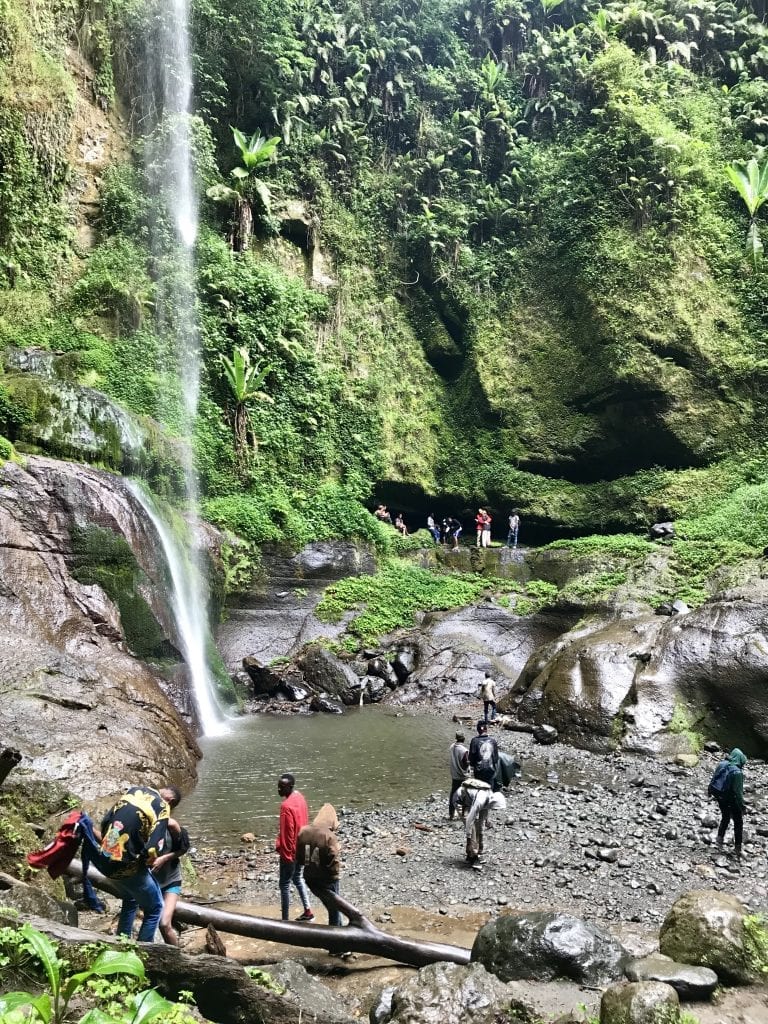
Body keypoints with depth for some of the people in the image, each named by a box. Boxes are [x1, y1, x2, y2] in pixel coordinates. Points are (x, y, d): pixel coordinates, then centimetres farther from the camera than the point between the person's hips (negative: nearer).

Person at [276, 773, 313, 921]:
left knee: (284, 884, 3)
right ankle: (308, 912, 26)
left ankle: (285, 920, 9)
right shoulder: (300, 797, 2)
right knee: (297, 878, 23)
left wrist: (285, 854, -16)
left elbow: (287, 833, -23)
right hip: (301, 847, 9)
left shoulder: (286, 806, -26)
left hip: (290, 851, -9)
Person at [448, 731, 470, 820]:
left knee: (453, 794, 13)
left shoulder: (452, 747, -3)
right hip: (463, 776, -6)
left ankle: (451, 814, 17)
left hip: (454, 775, 6)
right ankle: (463, 814, 14)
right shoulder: (464, 750, -23)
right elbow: (466, 764, -18)